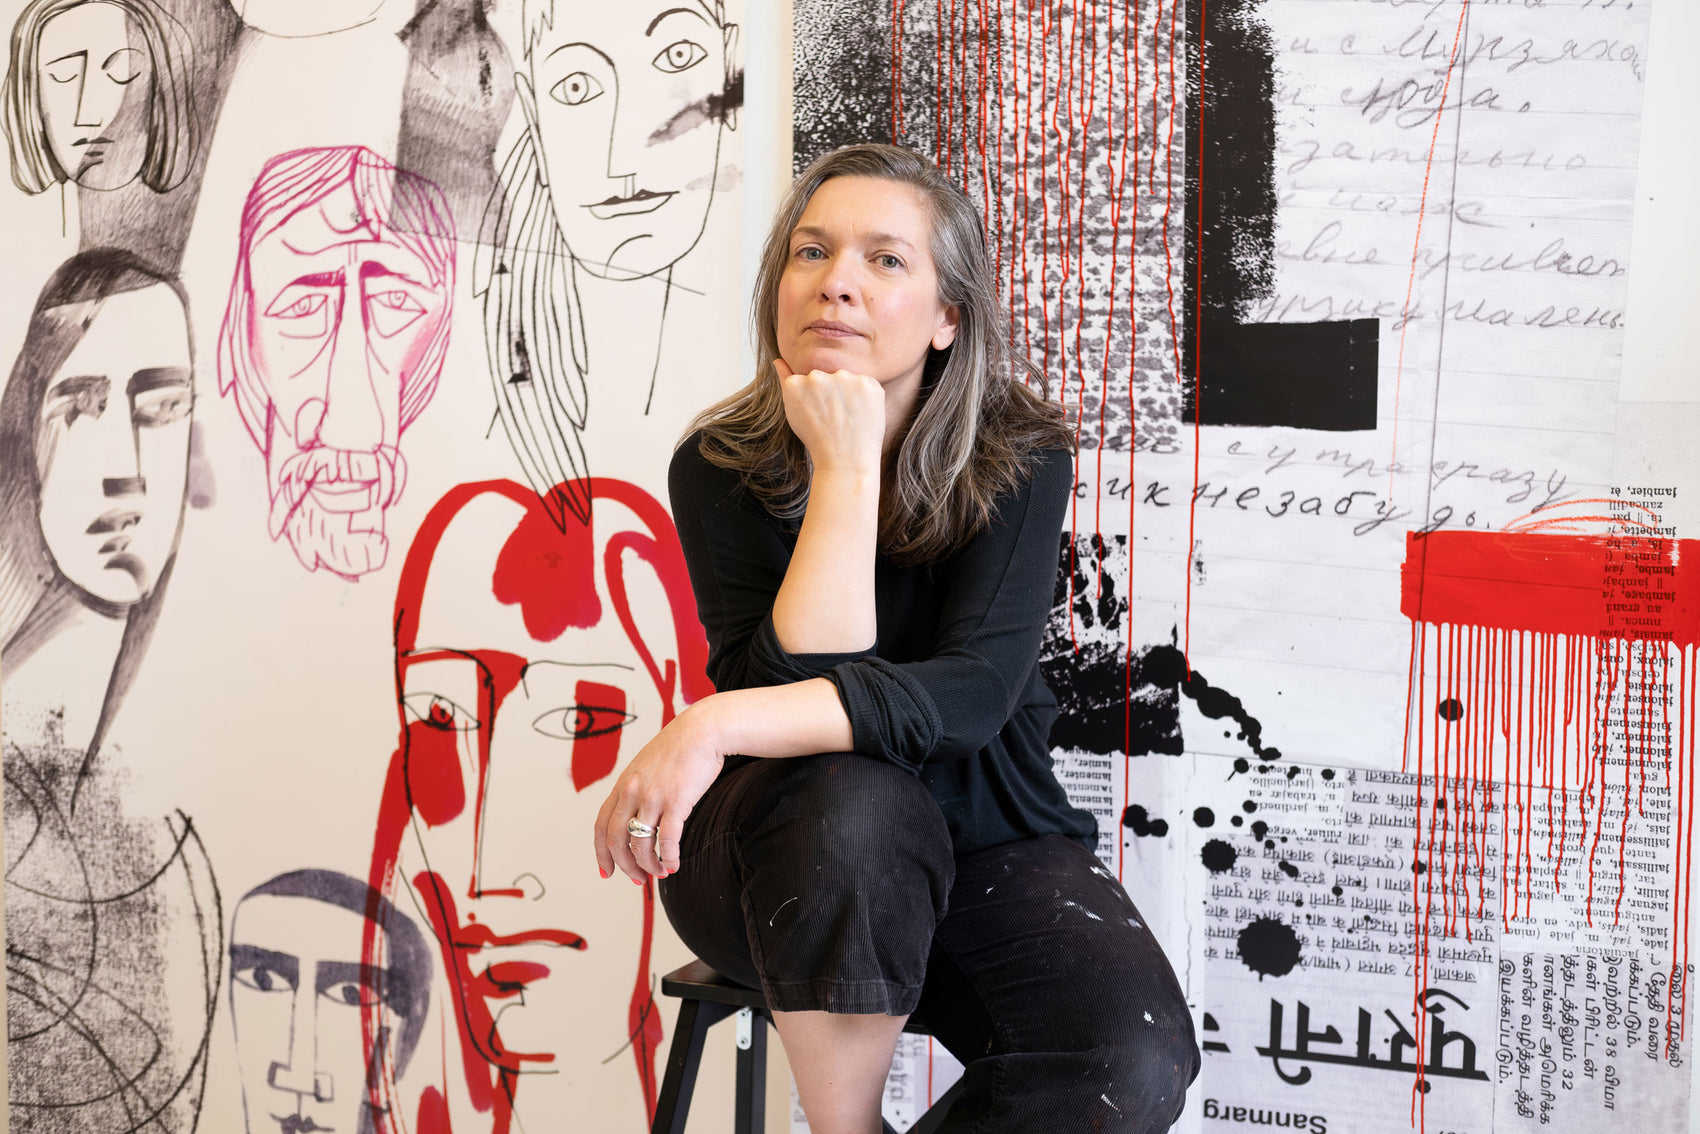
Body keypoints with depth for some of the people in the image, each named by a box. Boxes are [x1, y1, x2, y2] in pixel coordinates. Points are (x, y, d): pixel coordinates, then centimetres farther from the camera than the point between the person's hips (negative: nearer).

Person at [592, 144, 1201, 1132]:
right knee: (852, 800, -37)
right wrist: (848, 465, -25)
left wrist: (720, 725, -35)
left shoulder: (1021, 458, -11)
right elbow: (796, 684, -23)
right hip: (794, 864, 0)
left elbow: (972, 691, -25)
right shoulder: (720, 470, -10)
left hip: (991, 844, 1)